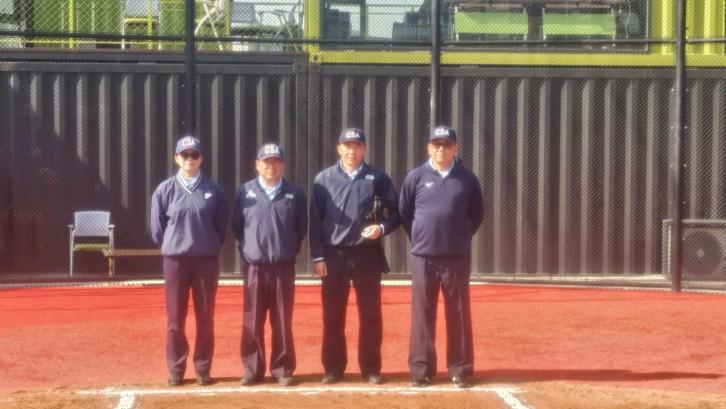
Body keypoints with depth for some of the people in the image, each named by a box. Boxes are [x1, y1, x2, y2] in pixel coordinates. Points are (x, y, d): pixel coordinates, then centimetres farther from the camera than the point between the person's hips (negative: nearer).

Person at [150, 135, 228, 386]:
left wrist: (209, 247, 8)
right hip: (175, 259, 0)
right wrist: (172, 247, 8)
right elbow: (157, 228, 6)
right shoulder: (165, 190, 0)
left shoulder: (213, 190, 2)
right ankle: (176, 370, 11)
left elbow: (221, 225, 8)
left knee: (205, 317, 5)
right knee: (175, 318, 3)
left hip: (206, 259, 0)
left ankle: (203, 369, 13)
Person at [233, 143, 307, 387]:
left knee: (283, 321, 4)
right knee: (252, 322, 2)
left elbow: (301, 228, 10)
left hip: (283, 266, 0)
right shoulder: (244, 192, 3)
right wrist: (247, 249, 6)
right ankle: (252, 370, 10)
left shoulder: (295, 194, 4)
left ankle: (282, 370, 10)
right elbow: (237, 226, 9)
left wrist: (290, 251, 6)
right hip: (254, 266, 0)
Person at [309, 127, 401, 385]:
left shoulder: (377, 178, 3)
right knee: (333, 315, 5)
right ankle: (333, 368, 14)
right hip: (334, 255, 0)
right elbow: (315, 220, 2)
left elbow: (395, 212, 7)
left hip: (367, 255, 0)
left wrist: (382, 228, -14)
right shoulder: (324, 179, 3)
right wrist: (317, 256, -3)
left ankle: (371, 368, 13)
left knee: (370, 314, 4)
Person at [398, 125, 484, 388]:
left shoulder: (467, 179, 4)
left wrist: (462, 237, 8)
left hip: (457, 256, 0)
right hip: (423, 256, 0)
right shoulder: (416, 177, 2)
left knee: (458, 313, 3)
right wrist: (419, 238, 8)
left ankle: (460, 370, 9)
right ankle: (421, 370, 8)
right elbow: (404, 212, 11)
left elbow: (477, 213, 14)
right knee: (422, 313, 2)